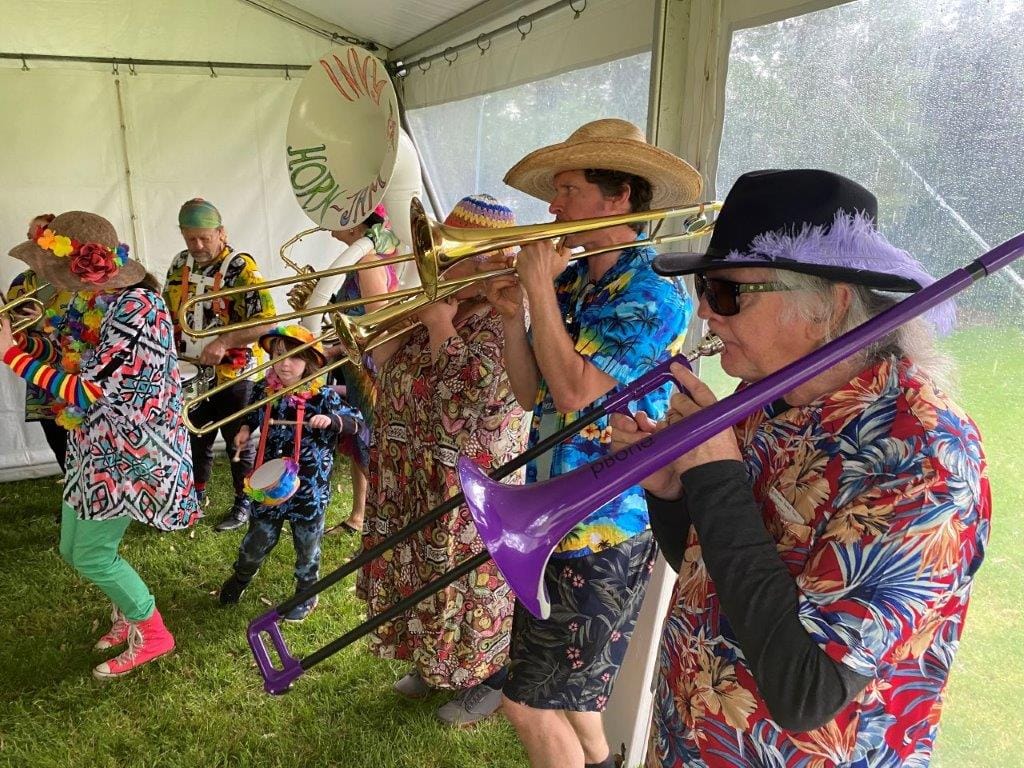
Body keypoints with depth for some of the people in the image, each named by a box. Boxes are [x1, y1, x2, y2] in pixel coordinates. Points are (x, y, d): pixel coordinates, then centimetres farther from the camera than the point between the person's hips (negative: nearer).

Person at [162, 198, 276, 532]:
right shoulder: (180, 264, 5)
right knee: (196, 439, 18)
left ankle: (243, 503, 24)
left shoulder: (241, 267, -15)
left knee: (239, 441, 8)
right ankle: (196, 496, 36)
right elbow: (168, 310, 18)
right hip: (191, 373, 6)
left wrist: (223, 342, -29)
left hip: (232, 374, -6)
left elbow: (267, 320, -21)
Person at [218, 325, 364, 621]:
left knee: (307, 545, 15)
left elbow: (357, 423, -14)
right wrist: (245, 429, 1)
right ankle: (240, 577, 50)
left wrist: (331, 420, -30)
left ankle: (307, 594, 39)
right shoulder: (263, 390, -4)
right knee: (258, 539, 18)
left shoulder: (323, 396, -16)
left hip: (309, 486, -2)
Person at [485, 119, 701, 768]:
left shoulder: (653, 297, -17)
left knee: (531, 703, 3)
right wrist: (513, 314, -7)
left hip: (604, 533, -8)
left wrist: (539, 287, -18)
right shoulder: (570, 284, 6)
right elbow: (529, 393, 7)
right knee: (565, 690, 26)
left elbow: (575, 392, -26)